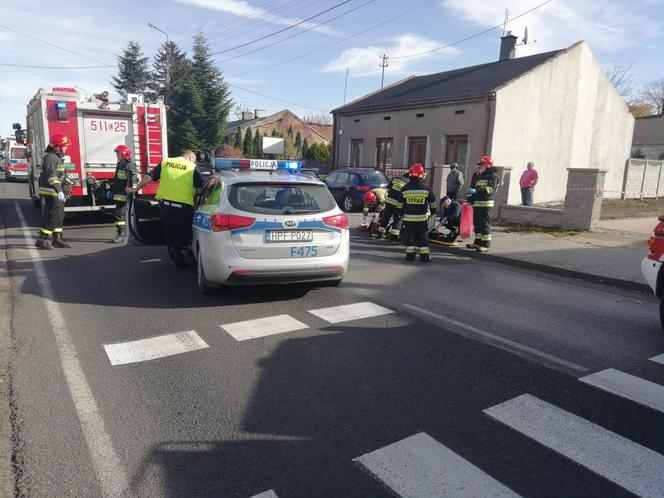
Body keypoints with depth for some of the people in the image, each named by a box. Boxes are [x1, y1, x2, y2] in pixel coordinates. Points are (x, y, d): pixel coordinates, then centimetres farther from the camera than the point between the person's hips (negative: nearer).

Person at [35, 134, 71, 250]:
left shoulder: (57, 157, 17)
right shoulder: (50, 158, -15)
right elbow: (52, 176, -24)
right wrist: (59, 191, -29)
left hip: (55, 193, 10)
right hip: (51, 193, -10)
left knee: (59, 215, 14)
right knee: (52, 216, -8)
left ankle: (57, 239, 21)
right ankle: (42, 240, -3)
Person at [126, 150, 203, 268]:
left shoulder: (165, 163, 10)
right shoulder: (193, 168, 1)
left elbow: (148, 178, 11)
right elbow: (200, 189, -6)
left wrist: (135, 189, 24)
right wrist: (192, 195, 16)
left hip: (165, 204, 4)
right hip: (184, 207, -3)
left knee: (170, 233, 18)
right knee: (185, 231, 13)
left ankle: (179, 261, 20)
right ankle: (176, 246, -15)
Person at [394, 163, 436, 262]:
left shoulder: (405, 189, -3)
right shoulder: (426, 188, -3)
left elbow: (400, 204, 4)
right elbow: (433, 203, 6)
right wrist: (433, 211, 24)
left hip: (408, 218, 0)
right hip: (422, 218, 0)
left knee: (409, 237, 8)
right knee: (423, 237, 7)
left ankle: (410, 255, 9)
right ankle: (425, 256, 8)